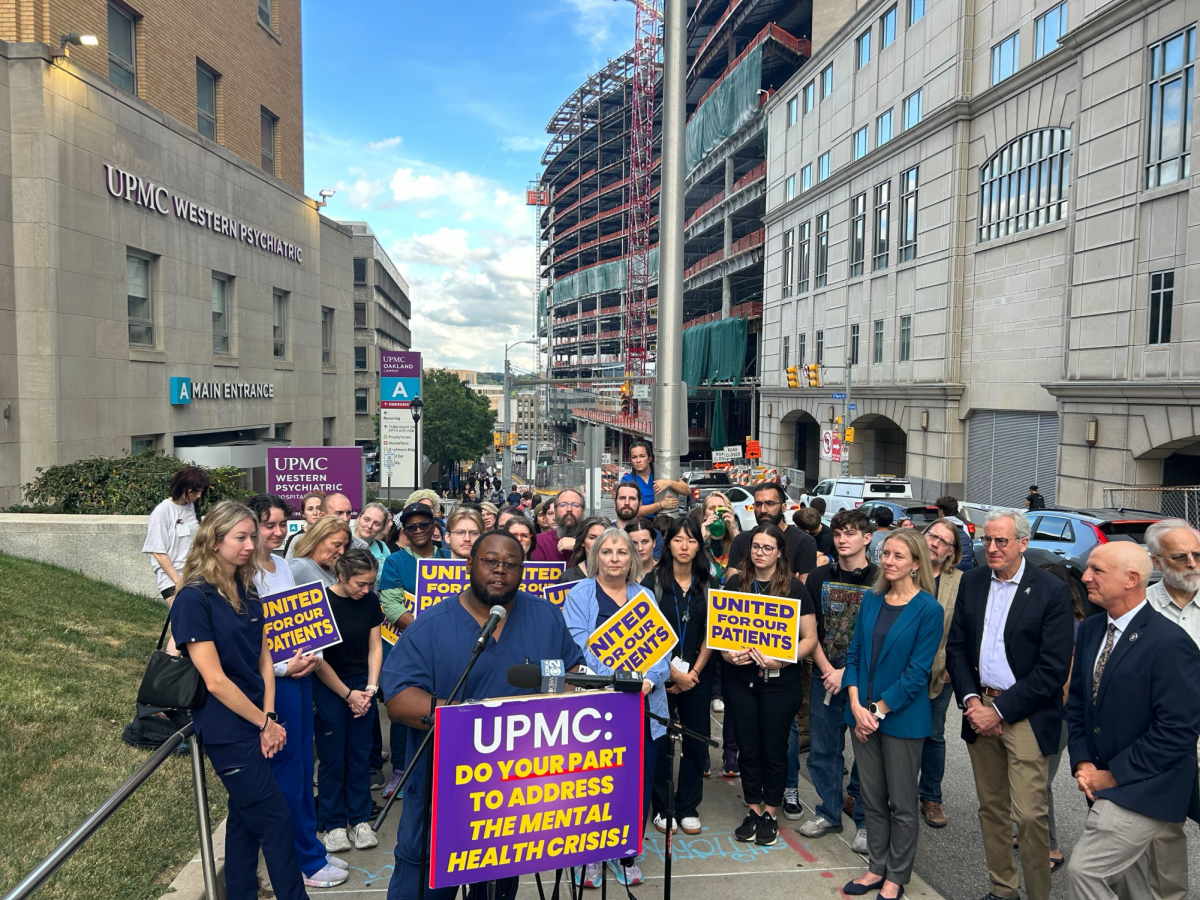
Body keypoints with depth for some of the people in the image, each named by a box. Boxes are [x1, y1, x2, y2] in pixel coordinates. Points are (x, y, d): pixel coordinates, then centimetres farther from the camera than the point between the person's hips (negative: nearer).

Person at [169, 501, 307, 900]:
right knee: (275, 818, 0)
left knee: (246, 816, 16)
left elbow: (263, 658, 7)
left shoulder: (247, 592, 6)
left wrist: (269, 716, -4)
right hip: (226, 729, -7)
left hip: (254, 725, 7)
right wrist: (264, 723, -12)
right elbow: (215, 680, -19)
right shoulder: (193, 599, -17)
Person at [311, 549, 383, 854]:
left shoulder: (371, 601, -2)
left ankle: (360, 819, 18)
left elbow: (375, 647, 4)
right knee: (332, 756, 2)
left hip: (361, 684, 4)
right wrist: (347, 694, -10)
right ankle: (333, 824, 15)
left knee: (360, 753, 7)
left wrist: (370, 687, -6)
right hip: (328, 687, -4)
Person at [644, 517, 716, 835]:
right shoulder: (653, 581, -3)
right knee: (660, 740, 3)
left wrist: (694, 672, -6)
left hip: (697, 674, 2)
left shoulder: (708, 584, 5)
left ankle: (688, 807, 21)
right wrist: (673, 672, -10)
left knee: (696, 738, 6)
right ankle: (662, 807, 17)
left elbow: (711, 633, 4)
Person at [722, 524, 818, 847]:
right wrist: (726, 652, -11)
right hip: (739, 678, 2)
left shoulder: (794, 587, -4)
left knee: (774, 748, 8)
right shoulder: (734, 583, 3)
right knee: (748, 747, 11)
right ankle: (753, 810, 27)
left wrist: (781, 661, -19)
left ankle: (770, 814, 26)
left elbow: (810, 638, -5)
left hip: (780, 680, -2)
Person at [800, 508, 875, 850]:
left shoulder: (880, 581, -7)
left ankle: (865, 823, 21)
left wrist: (847, 673, -12)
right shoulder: (820, 577, 6)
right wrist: (826, 669, -5)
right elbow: (809, 630, 7)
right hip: (824, 676, 4)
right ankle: (829, 813, 29)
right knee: (823, 748, 12)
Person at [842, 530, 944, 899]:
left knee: (901, 803, 10)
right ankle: (876, 868, 31)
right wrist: (856, 704, -7)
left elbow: (917, 671, -14)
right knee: (871, 797, 15)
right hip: (864, 713, 5)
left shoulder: (928, 609, -12)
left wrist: (878, 711, -14)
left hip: (902, 717, -5)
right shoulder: (871, 599, 4)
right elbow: (855, 653, 5)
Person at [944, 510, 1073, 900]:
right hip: (980, 707, 5)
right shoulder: (971, 582, 5)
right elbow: (956, 646, 8)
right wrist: (970, 699, -5)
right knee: (991, 807, 13)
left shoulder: (1051, 590, -10)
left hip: (1026, 716, -4)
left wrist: (1000, 710, -13)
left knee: (1029, 814, -6)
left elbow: (1054, 667, -13)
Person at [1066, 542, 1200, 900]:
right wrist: (1082, 763, -1)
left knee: (1084, 869, -8)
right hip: (1106, 780, 7)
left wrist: (1113, 776, -15)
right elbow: (1077, 702, 12)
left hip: (1144, 789, -7)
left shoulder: (1170, 643, -19)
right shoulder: (1090, 630, 5)